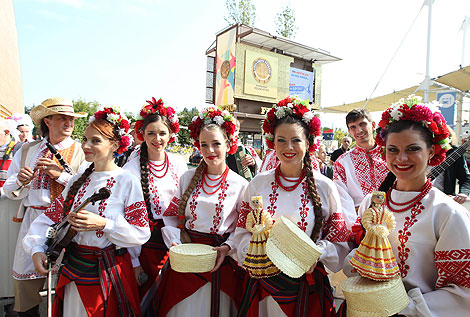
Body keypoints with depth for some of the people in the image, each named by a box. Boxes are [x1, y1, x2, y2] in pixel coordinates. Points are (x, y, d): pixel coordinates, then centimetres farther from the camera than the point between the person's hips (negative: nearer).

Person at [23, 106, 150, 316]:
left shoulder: (127, 181, -15)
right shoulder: (78, 180, 3)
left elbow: (141, 232, -17)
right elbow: (51, 216, 8)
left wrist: (103, 224, -26)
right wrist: (37, 248, -6)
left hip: (108, 272, -5)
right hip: (73, 268, 5)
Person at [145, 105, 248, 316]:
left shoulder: (240, 185, -5)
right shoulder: (188, 178, 3)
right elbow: (171, 216, 6)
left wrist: (227, 247, -16)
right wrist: (174, 242, -8)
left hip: (220, 262, -2)